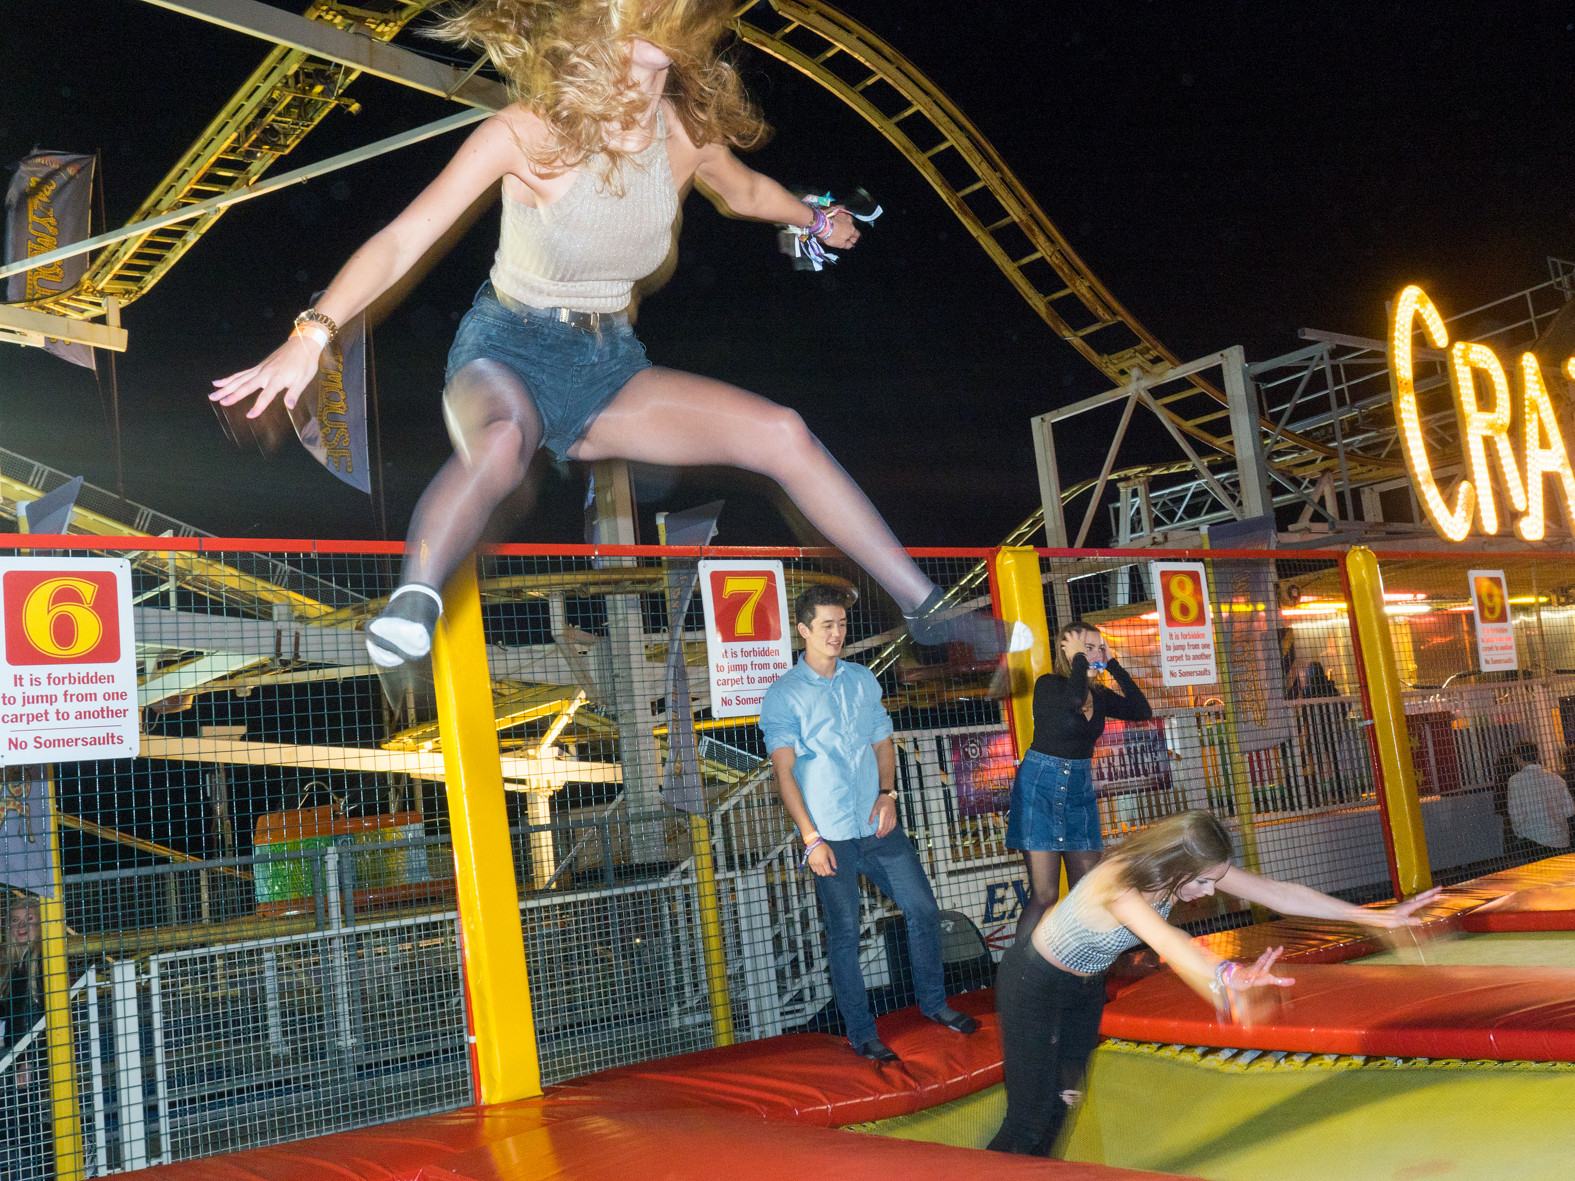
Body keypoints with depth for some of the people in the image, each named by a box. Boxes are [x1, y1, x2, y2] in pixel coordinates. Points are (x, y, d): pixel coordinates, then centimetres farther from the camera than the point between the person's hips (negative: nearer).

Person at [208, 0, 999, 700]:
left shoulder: (685, 133, -4)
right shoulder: (529, 132, -17)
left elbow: (744, 190, 21)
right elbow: (403, 239, -22)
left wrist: (815, 219, 40)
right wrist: (313, 333, -34)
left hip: (608, 367, 4)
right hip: (509, 350, -4)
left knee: (781, 433, -11)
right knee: (504, 441, -43)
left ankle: (927, 612, -5)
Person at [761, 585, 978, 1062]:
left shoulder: (864, 680, 9)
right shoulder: (783, 695, -6)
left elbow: (883, 743, 15)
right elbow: (784, 772, -9)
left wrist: (887, 794, -4)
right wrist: (811, 838, -15)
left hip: (878, 825, 5)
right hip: (831, 836, -4)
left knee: (924, 909, 9)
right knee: (845, 934, 4)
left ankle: (933, 1002, 29)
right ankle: (861, 1032, 18)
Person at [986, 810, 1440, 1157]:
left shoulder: (1196, 867, -20)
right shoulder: (1117, 884, -40)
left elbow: (1278, 892, -21)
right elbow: (1164, 939, -59)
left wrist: (1378, 916, -24)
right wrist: (1228, 975, -78)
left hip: (1086, 986, 7)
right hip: (1033, 983, -7)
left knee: (1065, 1100, 12)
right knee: (1031, 1114, -5)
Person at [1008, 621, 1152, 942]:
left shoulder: (1099, 696, 9)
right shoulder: (1048, 685, -10)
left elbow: (1142, 711, 0)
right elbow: (1073, 699, -31)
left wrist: (1113, 664, 0)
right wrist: (1078, 659, -15)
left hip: (1080, 790, 7)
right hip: (1040, 787, -7)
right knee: (1044, 895, -10)